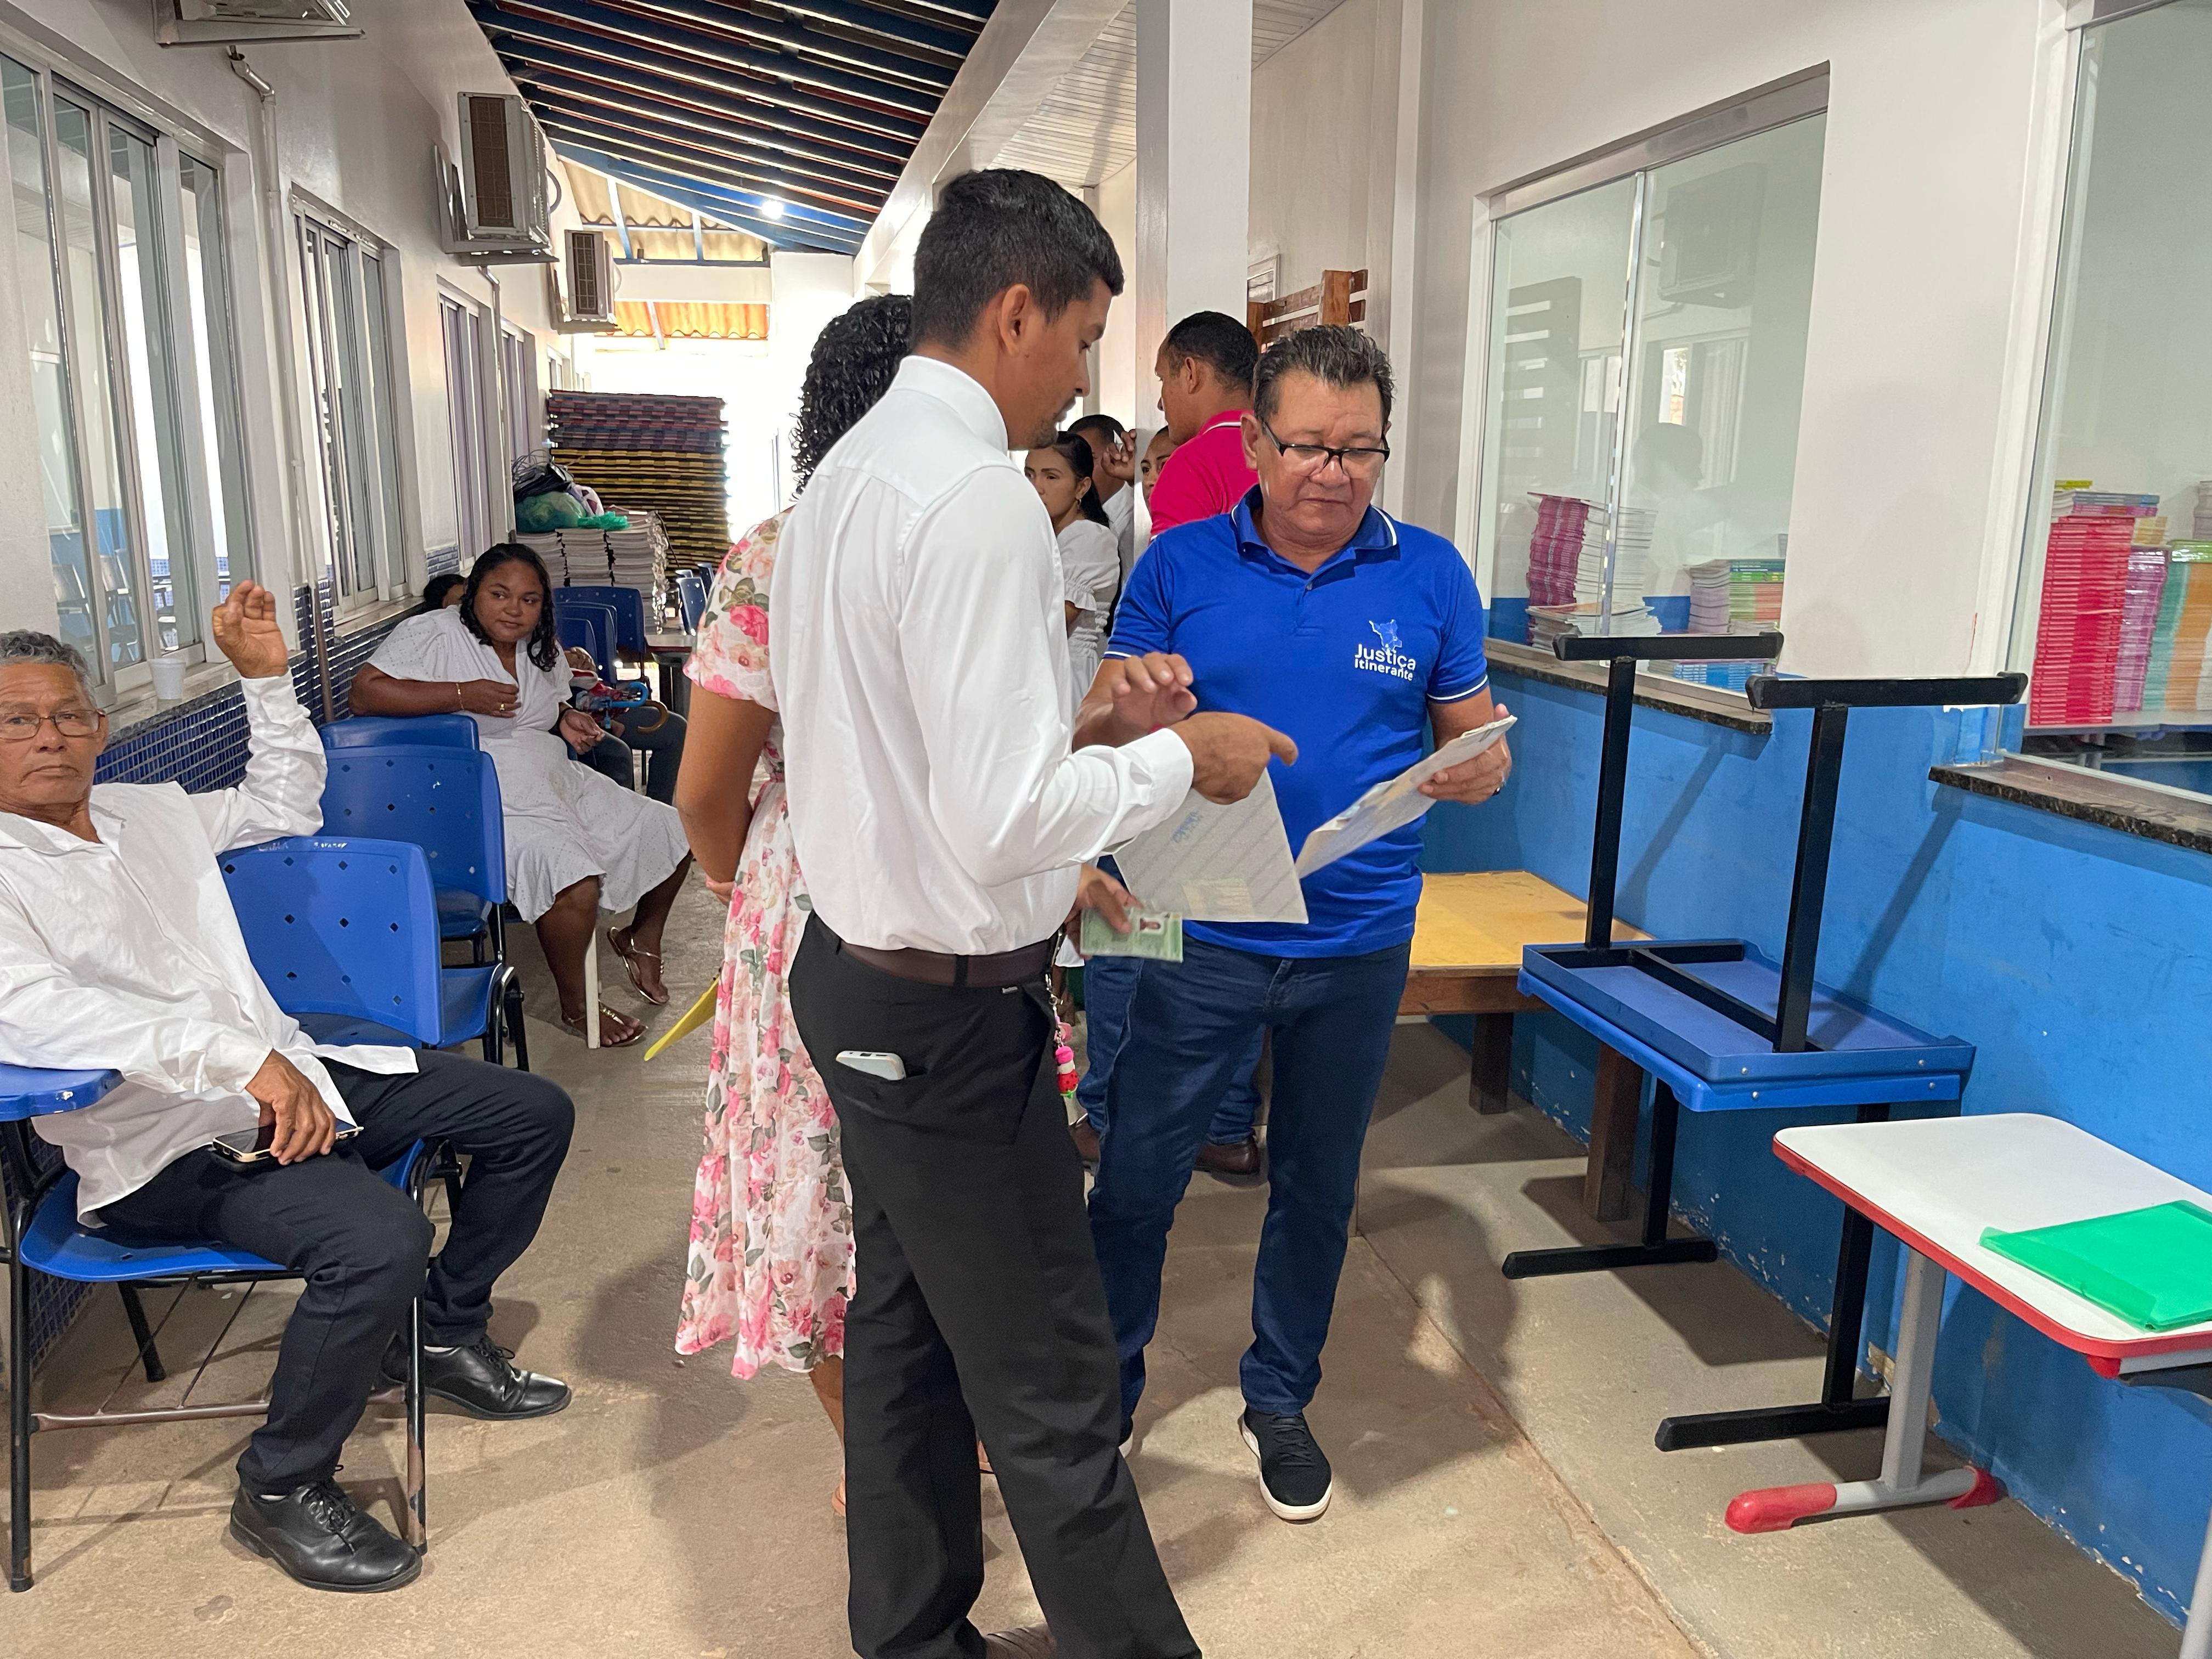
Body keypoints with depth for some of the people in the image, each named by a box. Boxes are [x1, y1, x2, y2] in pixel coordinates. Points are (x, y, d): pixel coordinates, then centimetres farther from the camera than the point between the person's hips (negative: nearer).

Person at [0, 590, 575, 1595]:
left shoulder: (151, 812, 16)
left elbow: (286, 805, 31)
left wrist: (267, 677, 19)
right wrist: (239, 1058, -34)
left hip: (292, 1077, 8)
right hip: (165, 1145, -8)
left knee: (532, 1115, 3)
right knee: (377, 1237, -33)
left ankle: (443, 1332, 22)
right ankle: (279, 1491, -7)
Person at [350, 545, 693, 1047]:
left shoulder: (542, 649, 14)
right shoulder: (434, 634, -9)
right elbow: (365, 691, -19)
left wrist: (567, 721, 5)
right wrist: (461, 694, -24)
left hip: (558, 780, 9)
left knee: (672, 833, 7)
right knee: (575, 876, -33)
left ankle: (642, 938, 32)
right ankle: (575, 1007, -11)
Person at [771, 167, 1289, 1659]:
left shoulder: (843, 480, 10)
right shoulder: (980, 501, -21)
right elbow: (998, 816, -27)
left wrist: (1046, 865, 17)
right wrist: (1176, 759, -12)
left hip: (858, 970, 10)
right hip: (952, 1014, -10)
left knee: (905, 1334, 22)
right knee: (1052, 1395, 5)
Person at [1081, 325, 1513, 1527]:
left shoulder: (1430, 576, 0)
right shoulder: (1179, 566, -3)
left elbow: (1476, 741, 6)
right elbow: (1091, 745, -1)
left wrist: (1478, 769, -18)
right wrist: (1126, 703, -24)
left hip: (1358, 944, 2)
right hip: (1204, 940, -1)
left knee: (1317, 1185, 17)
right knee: (1135, 1181, 7)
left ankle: (1280, 1399, 40)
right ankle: (1100, 1399, 32)